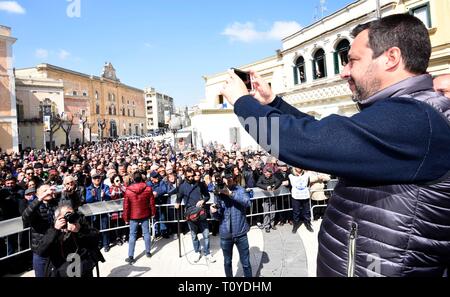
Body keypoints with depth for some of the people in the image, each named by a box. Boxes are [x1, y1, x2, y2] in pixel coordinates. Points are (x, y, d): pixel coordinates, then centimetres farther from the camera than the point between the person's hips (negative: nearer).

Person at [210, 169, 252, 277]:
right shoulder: (218, 193, -3)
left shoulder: (239, 190, -8)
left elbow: (248, 203, -26)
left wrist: (230, 193, -34)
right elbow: (219, 216, 1)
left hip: (240, 233, -2)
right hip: (225, 234, 2)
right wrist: (214, 211, -22)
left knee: (245, 263, 11)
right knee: (227, 262, 19)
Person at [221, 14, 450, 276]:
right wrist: (271, 101, 8)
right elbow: (322, 134, 13)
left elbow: (302, 141, -30)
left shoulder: (408, 119, -25)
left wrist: (242, 101, -14)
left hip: (365, 270, -9)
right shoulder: (408, 115, 8)